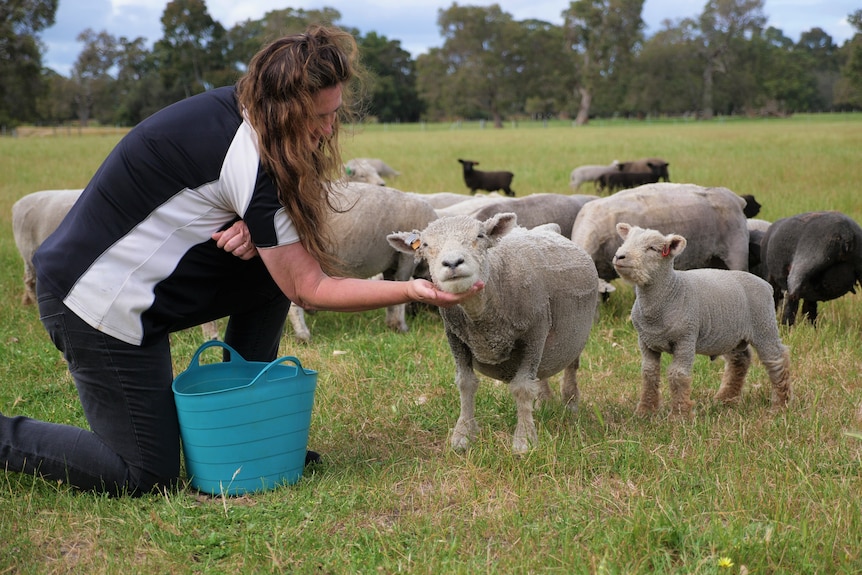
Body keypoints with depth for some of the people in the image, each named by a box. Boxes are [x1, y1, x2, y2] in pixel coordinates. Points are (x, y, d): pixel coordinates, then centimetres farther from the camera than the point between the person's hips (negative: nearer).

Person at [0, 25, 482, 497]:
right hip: (99, 302, -9)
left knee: (275, 265, 2)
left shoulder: (232, 107, 0)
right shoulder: (248, 160, -26)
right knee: (144, 476, -2)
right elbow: (309, 290, -19)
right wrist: (412, 291, -20)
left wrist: (254, 231, -14)